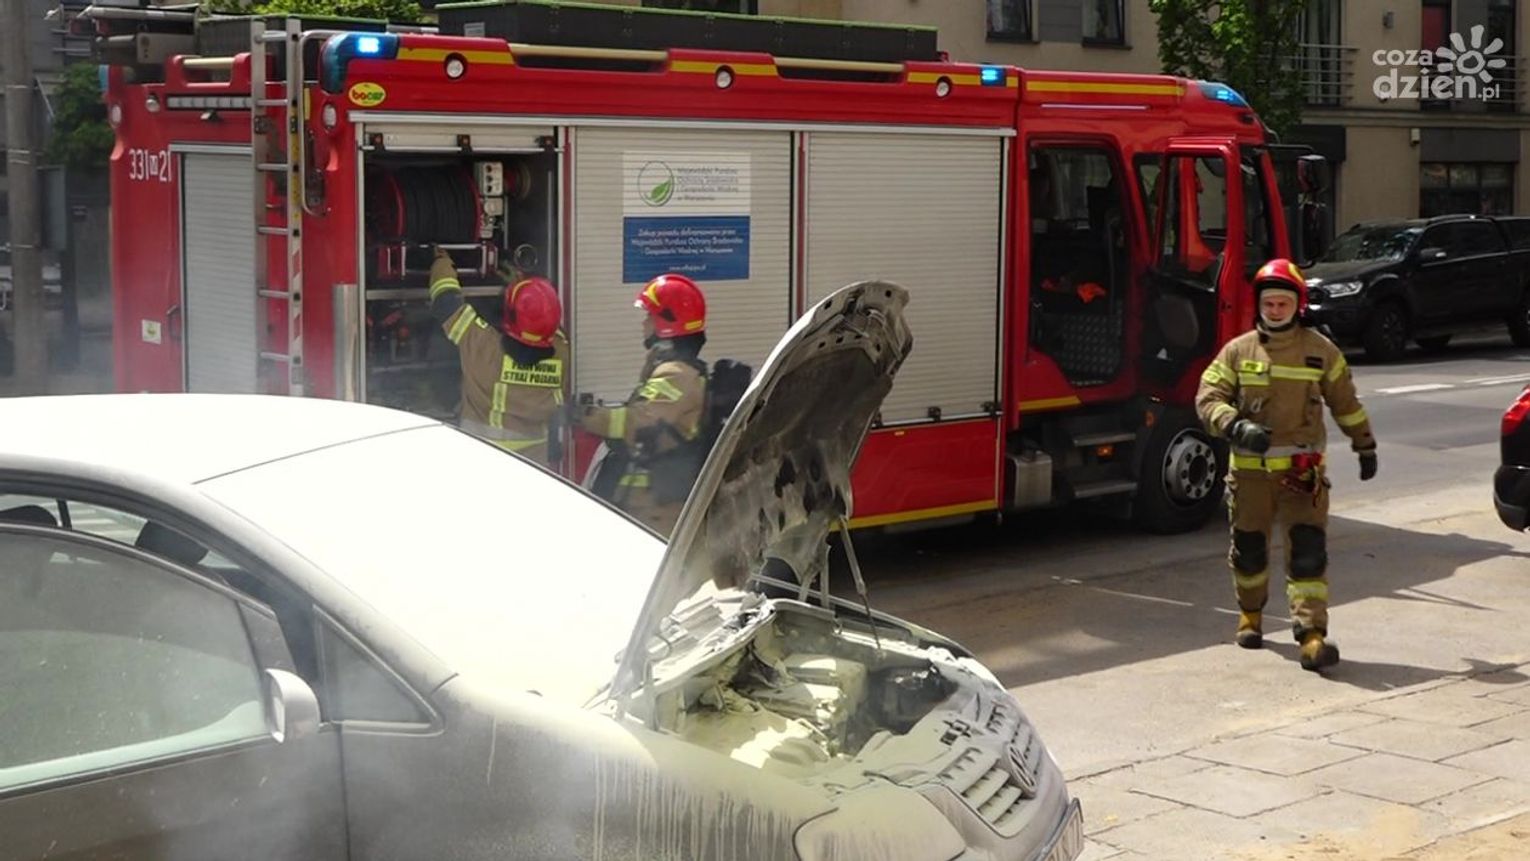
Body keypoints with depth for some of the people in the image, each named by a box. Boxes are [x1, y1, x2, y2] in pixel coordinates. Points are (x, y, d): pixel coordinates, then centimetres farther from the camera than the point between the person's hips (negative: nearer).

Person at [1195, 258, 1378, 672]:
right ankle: (1250, 614, 37)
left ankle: (1312, 631, -14)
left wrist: (1365, 447, 21)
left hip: (1303, 467, -1)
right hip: (1250, 467, 1)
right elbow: (1208, 398, -3)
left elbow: (1346, 403, 16)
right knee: (1249, 546, 12)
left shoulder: (1321, 351, 5)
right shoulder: (1238, 351, 3)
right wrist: (1236, 426, -21)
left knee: (1308, 550, -11)